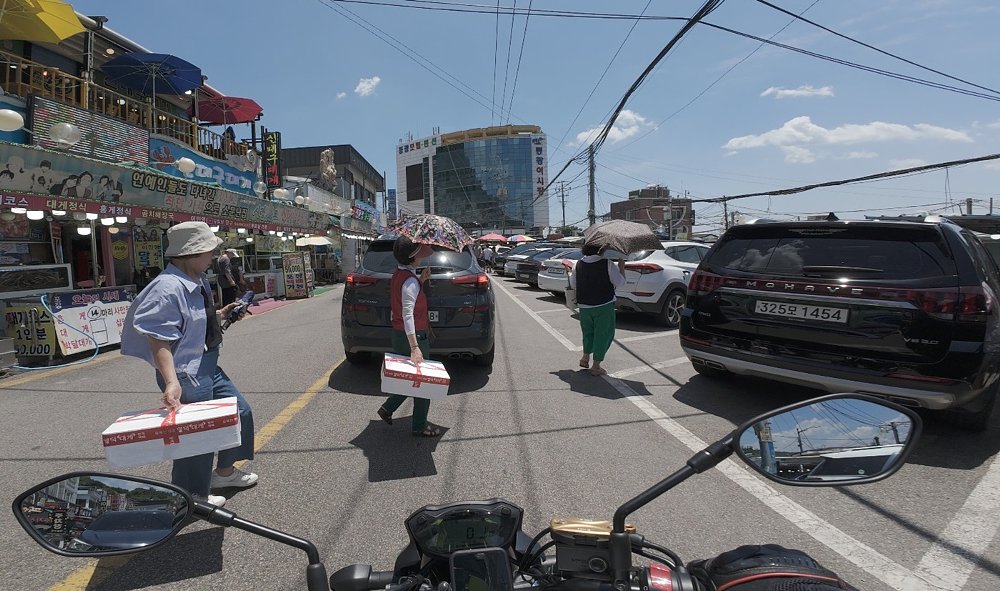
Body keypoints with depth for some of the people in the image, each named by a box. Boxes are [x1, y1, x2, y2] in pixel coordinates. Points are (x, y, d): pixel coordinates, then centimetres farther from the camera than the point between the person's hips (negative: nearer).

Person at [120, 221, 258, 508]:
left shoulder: (198, 281, 5)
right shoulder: (167, 288, -24)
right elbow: (159, 341, -27)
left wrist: (221, 314, 8)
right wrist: (171, 382, -34)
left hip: (209, 367, 10)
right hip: (187, 375, -10)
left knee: (240, 411, 20)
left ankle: (225, 471, 40)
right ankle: (193, 495, 28)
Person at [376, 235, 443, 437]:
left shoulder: (399, 274, 6)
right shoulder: (410, 281, -22)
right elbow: (408, 315, -28)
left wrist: (421, 280, 9)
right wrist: (414, 348, -32)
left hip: (399, 335, 9)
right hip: (413, 337, -9)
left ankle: (387, 408, 27)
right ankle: (420, 426, 17)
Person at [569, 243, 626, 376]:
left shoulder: (579, 264, 0)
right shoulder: (607, 264, -12)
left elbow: (573, 284, 8)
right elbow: (620, 282, -8)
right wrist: (621, 266, 6)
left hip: (584, 305, 4)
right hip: (604, 305, -4)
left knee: (588, 331, 25)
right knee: (603, 334, 7)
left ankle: (585, 357, 25)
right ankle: (596, 366, 9)